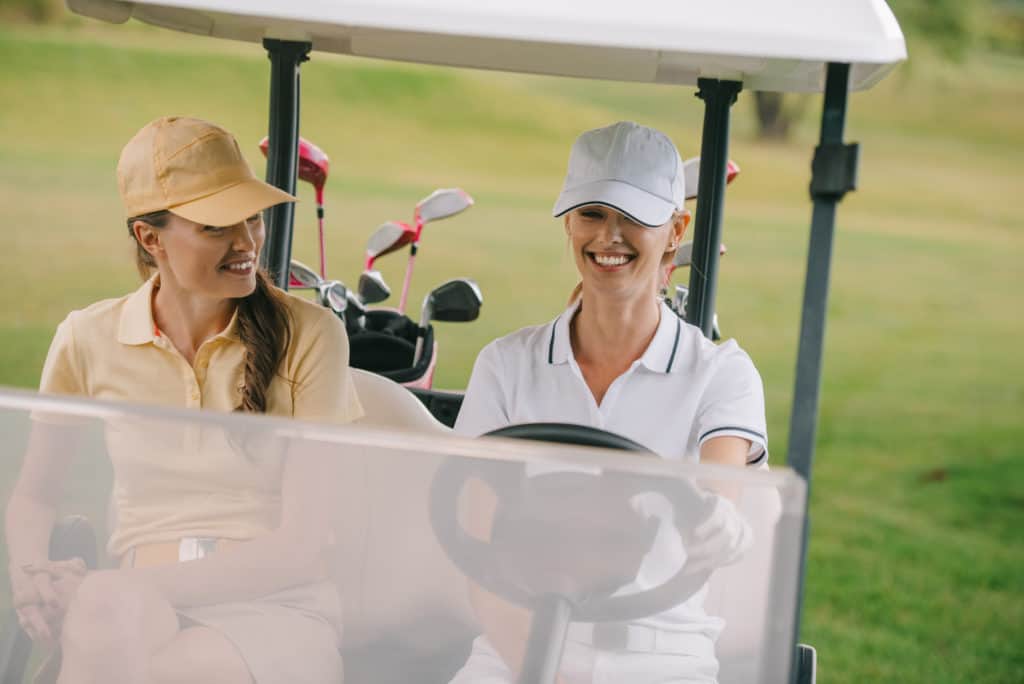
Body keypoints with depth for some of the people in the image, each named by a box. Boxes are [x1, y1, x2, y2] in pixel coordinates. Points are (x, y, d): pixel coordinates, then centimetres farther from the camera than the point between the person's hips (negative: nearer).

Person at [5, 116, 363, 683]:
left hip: (274, 614, -2)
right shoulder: (90, 340, 5)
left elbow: (300, 544, -6)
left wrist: (126, 588, -18)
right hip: (138, 611, 2)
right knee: (104, 609, -36)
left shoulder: (308, 336, -3)